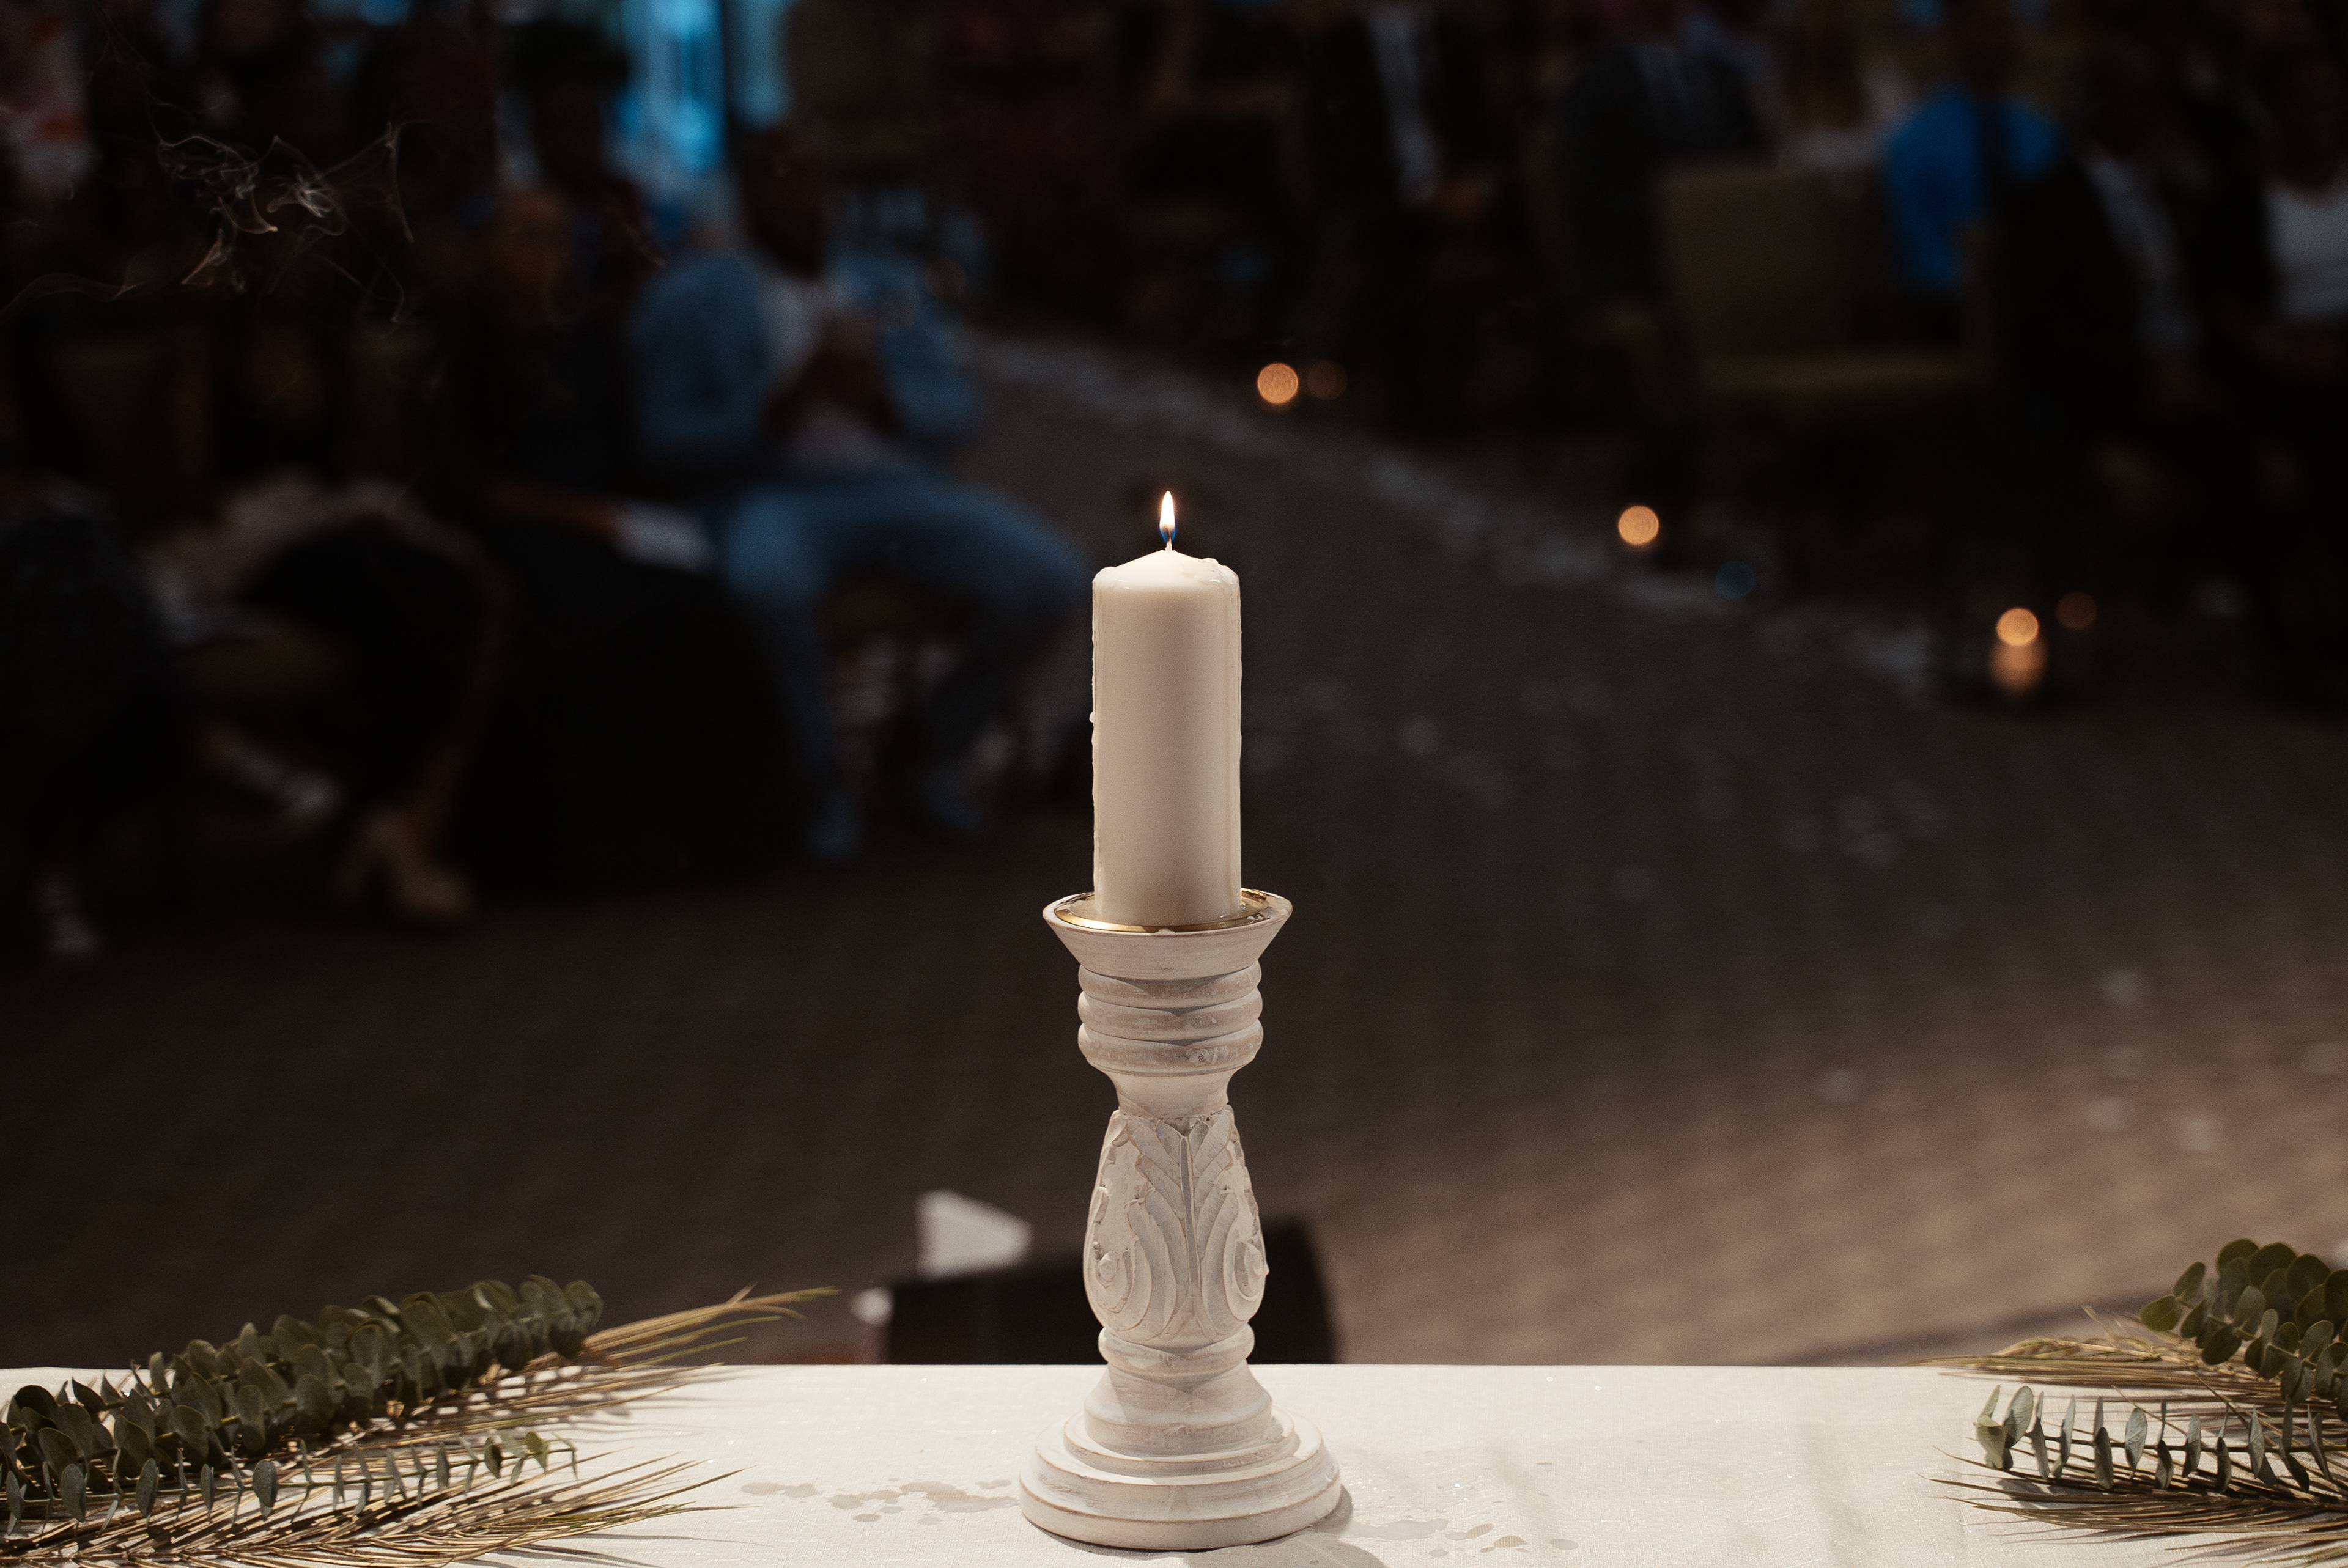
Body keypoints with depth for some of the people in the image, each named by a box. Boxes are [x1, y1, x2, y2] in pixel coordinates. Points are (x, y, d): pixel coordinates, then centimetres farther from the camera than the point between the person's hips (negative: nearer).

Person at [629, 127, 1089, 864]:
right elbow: (667, 444, 0)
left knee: (1049, 578, -21)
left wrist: (879, 393, -10)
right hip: (772, 498, -4)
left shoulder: (892, 287, 21)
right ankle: (823, 783, -16)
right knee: (771, 580, -41)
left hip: (898, 490, 4)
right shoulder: (688, 299, 9)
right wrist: (779, 405, -14)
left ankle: (935, 752, 3)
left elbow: (952, 410, 12)